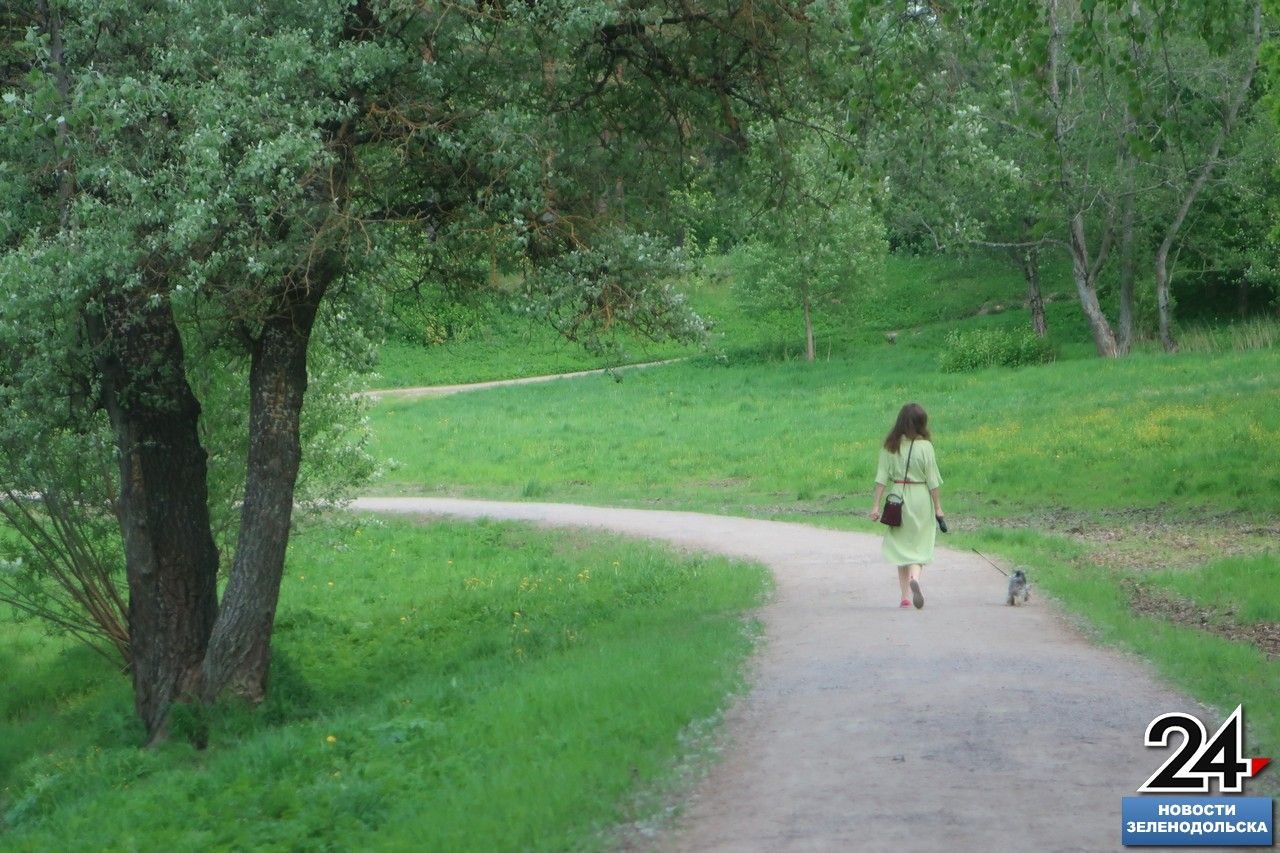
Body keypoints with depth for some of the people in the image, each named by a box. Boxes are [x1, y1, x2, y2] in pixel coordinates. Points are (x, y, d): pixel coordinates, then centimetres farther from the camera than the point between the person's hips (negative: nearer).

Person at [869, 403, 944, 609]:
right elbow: (932, 480, -6)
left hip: (897, 496, 2)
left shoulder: (890, 446, -1)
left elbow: (881, 477, -2)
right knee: (919, 546, 6)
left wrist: (876, 505, 1)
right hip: (921, 499, -2)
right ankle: (915, 578, -24)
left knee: (901, 546, 13)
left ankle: (905, 596, 13)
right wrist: (938, 507, 1)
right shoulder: (924, 446, -8)